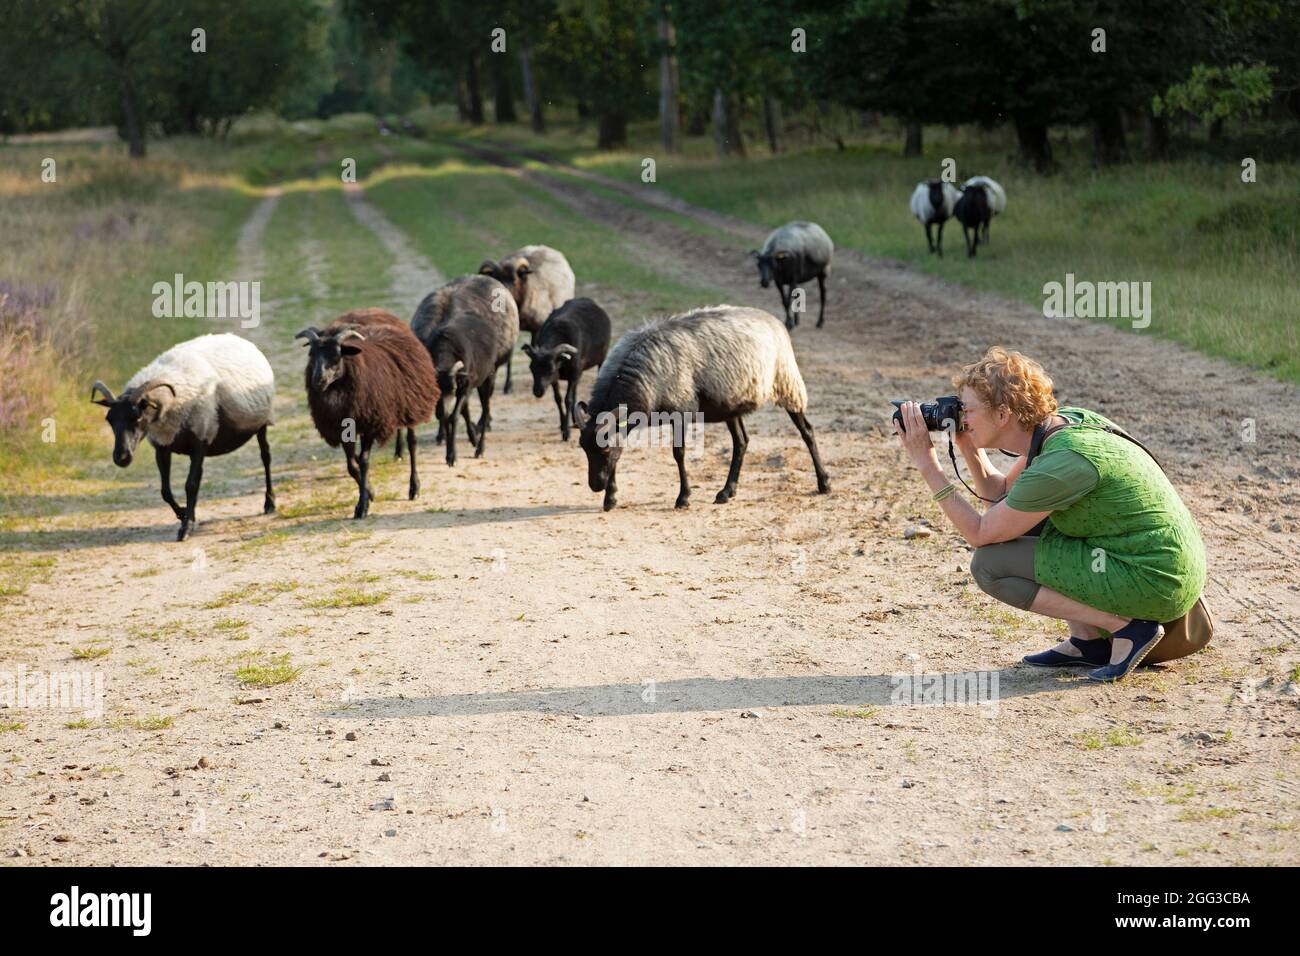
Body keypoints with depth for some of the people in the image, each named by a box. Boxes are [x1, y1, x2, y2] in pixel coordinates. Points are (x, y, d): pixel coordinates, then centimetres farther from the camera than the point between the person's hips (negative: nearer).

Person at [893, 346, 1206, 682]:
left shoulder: (1061, 464, -23)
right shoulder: (1059, 424, 4)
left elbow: (980, 534, -14)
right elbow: (999, 492, 20)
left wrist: (927, 464, -11)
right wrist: (968, 448, 3)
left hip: (1158, 583, -10)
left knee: (990, 564, -9)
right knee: (1016, 519, 16)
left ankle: (1127, 627, -8)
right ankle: (1087, 640, 13)